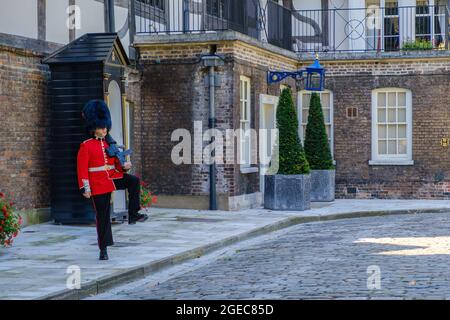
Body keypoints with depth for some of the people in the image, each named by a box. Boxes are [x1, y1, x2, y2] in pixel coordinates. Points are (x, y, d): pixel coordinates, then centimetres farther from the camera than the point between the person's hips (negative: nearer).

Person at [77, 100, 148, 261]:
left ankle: (133, 214, -16)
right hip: (99, 184, -4)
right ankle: (104, 249, 9)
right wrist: (85, 188, -15)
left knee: (134, 181, -22)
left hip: (113, 178, 5)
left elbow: (116, 163, 14)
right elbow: (82, 169, -8)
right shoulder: (86, 146, -5)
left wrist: (124, 166, -9)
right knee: (102, 216, -1)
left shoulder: (110, 143, 11)